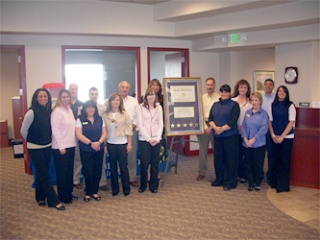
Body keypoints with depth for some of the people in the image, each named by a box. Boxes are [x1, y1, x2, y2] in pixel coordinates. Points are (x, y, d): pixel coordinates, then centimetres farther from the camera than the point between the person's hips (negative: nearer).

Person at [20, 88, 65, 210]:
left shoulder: (49, 111, 0)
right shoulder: (32, 112, -16)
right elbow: (23, 130, -8)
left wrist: (47, 139, 8)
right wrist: (31, 140, 5)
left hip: (47, 147, 6)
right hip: (35, 148, -5)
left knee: (42, 173, 15)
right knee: (44, 174, -1)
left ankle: (40, 197, 30)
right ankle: (54, 201, 4)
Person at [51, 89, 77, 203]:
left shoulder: (70, 110, 10)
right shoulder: (57, 111, -13)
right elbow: (55, 130, -16)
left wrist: (73, 142, 7)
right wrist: (61, 147, -17)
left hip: (71, 145, 7)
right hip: (60, 147, -7)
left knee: (70, 171, 14)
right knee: (62, 172, 3)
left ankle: (69, 193, 27)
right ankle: (63, 196, 15)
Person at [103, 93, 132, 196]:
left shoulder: (124, 114, -2)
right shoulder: (105, 115, 1)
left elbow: (129, 129, -1)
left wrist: (130, 143, -4)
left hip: (122, 143, -2)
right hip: (110, 144, 2)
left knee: (123, 166, 2)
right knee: (113, 167, 9)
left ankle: (126, 188, 15)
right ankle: (115, 188, 20)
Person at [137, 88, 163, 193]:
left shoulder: (159, 107, 8)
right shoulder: (141, 107, -1)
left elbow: (161, 124, 5)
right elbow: (140, 125, -5)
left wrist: (157, 138, -7)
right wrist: (149, 139, -11)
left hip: (156, 139, 2)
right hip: (144, 139, -2)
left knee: (155, 163, 5)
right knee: (144, 163, -2)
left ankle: (154, 185, 18)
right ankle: (143, 185, 15)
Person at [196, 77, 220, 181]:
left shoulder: (219, 98, -1)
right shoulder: (202, 98, 8)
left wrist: (212, 127, -11)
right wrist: (205, 127, -6)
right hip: (203, 125, 3)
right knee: (202, 150, 5)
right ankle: (202, 172, 13)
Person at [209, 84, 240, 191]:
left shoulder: (234, 105, -1)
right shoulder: (215, 105, 14)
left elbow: (233, 121, -11)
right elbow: (210, 119, 6)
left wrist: (222, 129, -17)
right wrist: (215, 127, -13)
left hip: (230, 136, -5)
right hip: (217, 136, 5)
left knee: (230, 159, 0)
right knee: (218, 158, 11)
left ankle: (230, 182, 9)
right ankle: (219, 179, 24)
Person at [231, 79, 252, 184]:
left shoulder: (250, 102, 3)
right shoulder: (232, 101, 8)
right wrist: (236, 126, -7)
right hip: (235, 131, 1)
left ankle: (244, 175, 11)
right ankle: (237, 174, 16)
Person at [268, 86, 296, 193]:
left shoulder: (290, 105, -3)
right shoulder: (273, 105, 7)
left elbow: (291, 122, -7)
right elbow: (270, 121, 7)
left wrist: (282, 136, -12)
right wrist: (273, 135, -4)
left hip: (287, 137, -3)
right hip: (275, 137, 3)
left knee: (285, 161, -1)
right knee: (276, 159, 7)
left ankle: (283, 185, 8)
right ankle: (274, 182, 19)